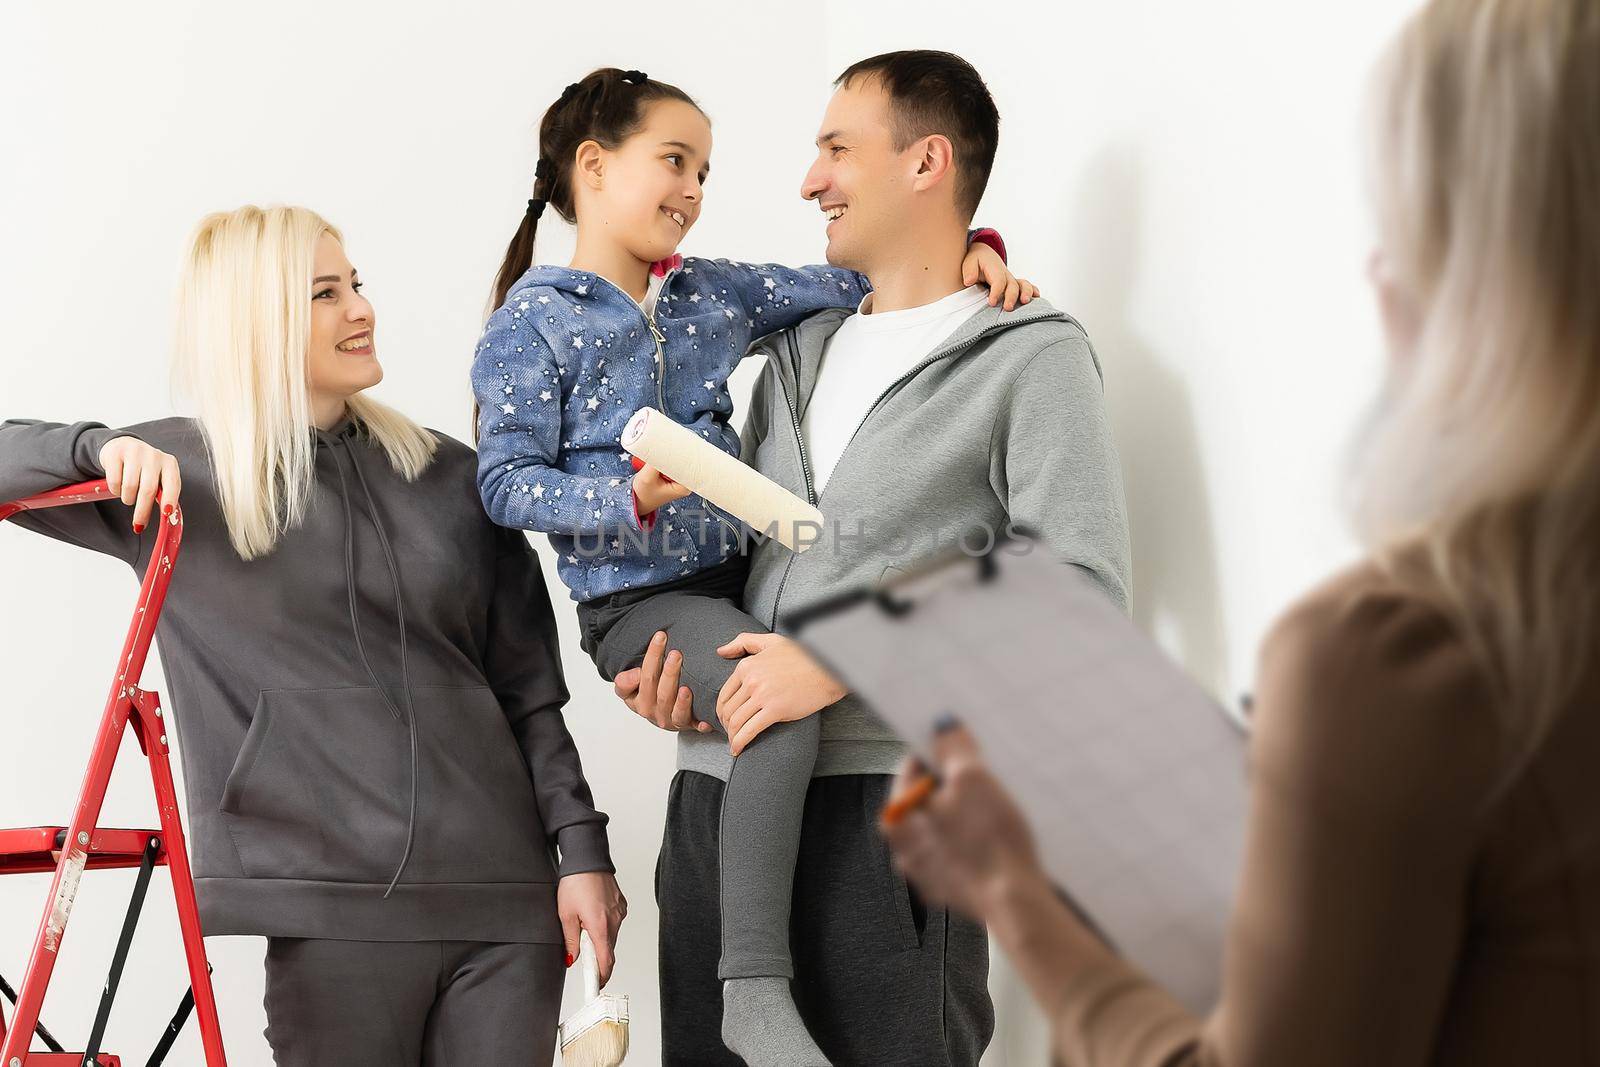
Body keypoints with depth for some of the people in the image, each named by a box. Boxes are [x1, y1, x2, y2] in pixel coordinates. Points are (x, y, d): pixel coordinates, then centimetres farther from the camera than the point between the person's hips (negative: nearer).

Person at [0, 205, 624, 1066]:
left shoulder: (450, 476, 11)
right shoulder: (179, 474, 5)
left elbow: (530, 689, 11)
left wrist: (582, 850, 4)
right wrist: (100, 449, -14)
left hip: (506, 894, 3)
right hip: (336, 901, -2)